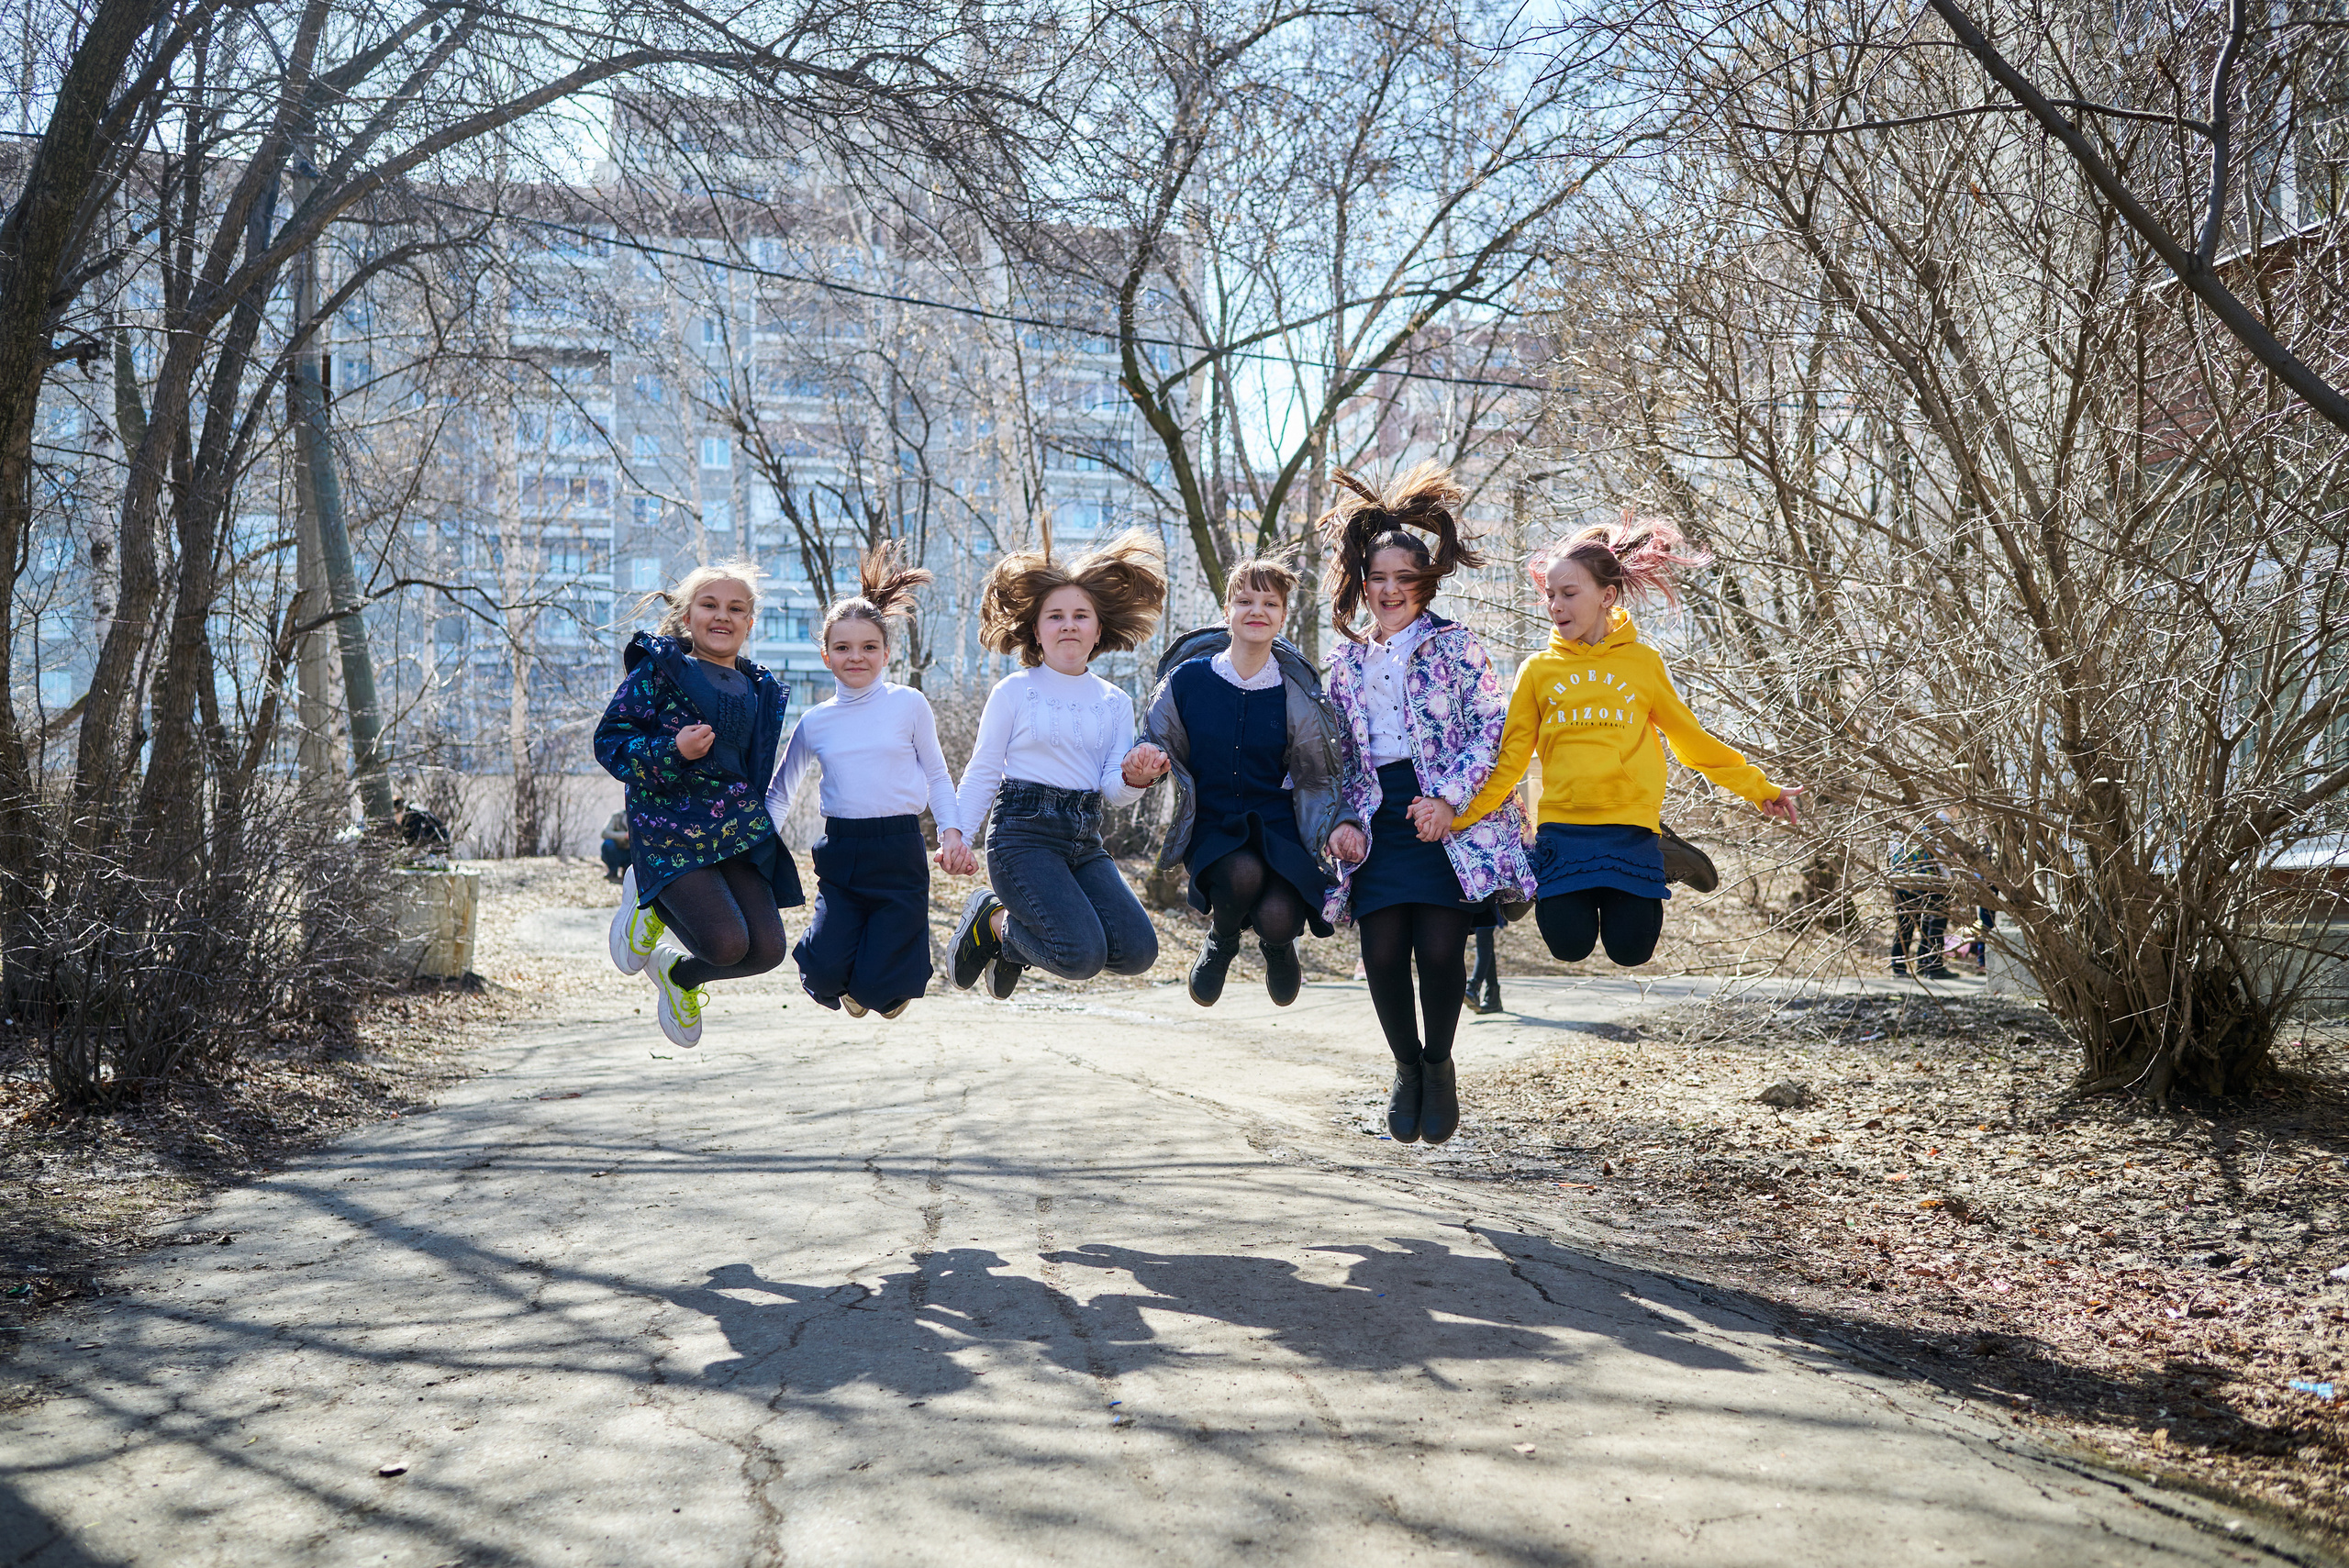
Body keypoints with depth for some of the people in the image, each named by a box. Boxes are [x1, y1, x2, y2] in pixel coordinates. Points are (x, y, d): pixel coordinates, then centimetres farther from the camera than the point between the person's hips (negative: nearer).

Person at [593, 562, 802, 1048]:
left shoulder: (763, 691, 14)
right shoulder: (656, 670, -2)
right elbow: (608, 741, -5)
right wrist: (672, 751, -20)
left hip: (739, 836, 5)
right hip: (671, 831, -5)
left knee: (766, 949, -9)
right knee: (727, 942, -20)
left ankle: (679, 973, 22)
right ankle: (648, 903, 12)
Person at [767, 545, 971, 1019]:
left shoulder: (909, 704, 1)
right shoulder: (814, 722, 7)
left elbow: (936, 775, 8)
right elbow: (779, 793, 17)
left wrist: (951, 832, -5)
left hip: (899, 851, -2)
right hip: (840, 853, 2)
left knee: (879, 990, -8)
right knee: (825, 974, -16)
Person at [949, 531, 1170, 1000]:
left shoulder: (1116, 703, 12)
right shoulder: (1014, 691, 1)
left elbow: (1112, 793, 5)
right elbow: (982, 773, 4)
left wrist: (1133, 778, -17)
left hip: (1084, 838, 5)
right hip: (1023, 832, -5)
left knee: (1138, 951, -12)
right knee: (1083, 956, -23)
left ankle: (1006, 924, 12)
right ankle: (991, 919, 8)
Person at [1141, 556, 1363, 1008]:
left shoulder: (1297, 696, -1)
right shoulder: (1188, 679, -2)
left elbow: (1317, 779, 8)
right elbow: (1156, 747, 10)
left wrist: (1339, 823, -11)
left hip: (1278, 826, 1)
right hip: (1210, 826, 0)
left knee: (1278, 917, -26)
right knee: (1243, 873, -35)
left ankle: (1277, 942, 17)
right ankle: (1221, 939, 4)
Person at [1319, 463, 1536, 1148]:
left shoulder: (1454, 644, 5)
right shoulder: (1345, 664, 16)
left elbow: (1492, 729, -2)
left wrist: (1448, 798, -14)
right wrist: (1342, 822, 1)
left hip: (1450, 820, -3)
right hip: (1380, 822, 3)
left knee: (1440, 949, -15)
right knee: (1383, 953, -9)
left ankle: (1439, 1065, 11)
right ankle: (1406, 1067, 16)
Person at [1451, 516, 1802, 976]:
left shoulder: (1643, 662, 5)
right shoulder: (1537, 670, 5)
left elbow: (1690, 739, 12)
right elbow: (1511, 757, 2)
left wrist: (1759, 787, 12)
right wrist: (1462, 814, -9)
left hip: (1630, 827, 0)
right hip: (1563, 829, 0)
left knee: (1630, 950, -3)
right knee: (1570, 945, -6)